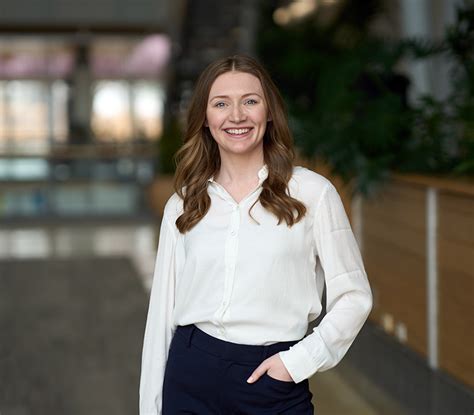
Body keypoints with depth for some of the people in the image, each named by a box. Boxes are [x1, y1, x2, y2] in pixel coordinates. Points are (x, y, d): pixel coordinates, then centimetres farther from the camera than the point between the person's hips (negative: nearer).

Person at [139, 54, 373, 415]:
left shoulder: (312, 192, -4)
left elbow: (354, 297, -1)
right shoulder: (182, 205, 5)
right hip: (191, 375, 2)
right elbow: (162, 311, 7)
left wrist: (298, 360, -11)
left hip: (275, 383, -2)